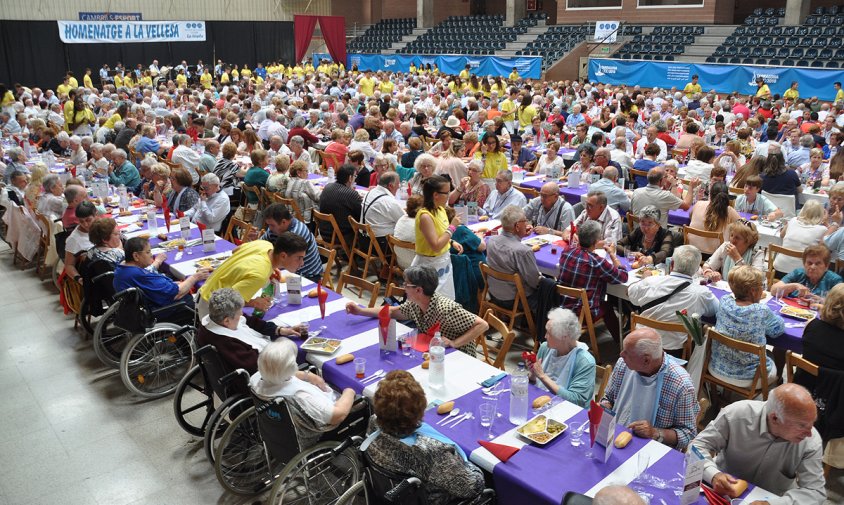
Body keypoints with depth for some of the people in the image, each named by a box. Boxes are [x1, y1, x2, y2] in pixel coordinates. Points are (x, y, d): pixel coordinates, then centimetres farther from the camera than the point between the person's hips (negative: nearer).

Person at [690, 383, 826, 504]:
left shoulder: (812, 441, -16)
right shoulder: (736, 414, -21)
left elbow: (815, 491, -16)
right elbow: (698, 446, -14)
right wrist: (713, 475, -34)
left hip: (773, 500, 1)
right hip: (722, 494, 0)